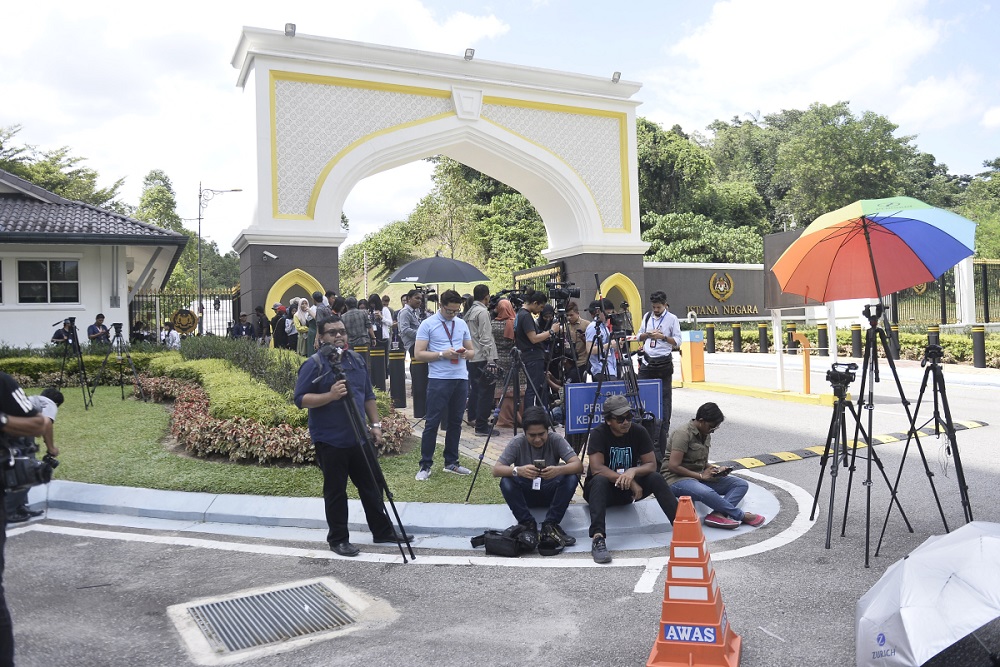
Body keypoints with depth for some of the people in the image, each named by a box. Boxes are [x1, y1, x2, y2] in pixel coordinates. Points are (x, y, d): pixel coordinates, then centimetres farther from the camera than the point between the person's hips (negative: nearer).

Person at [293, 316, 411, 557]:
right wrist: (330, 395, -28)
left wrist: (375, 424, 9)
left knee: (372, 486, 14)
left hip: (359, 437, 6)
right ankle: (338, 539, 20)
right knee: (336, 492, 6)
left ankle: (383, 531, 28)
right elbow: (300, 399, -14)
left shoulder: (357, 360, 9)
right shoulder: (314, 364, -10)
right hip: (330, 441, -6)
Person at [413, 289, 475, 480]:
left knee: (455, 422, 11)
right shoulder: (428, 324, -3)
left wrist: (465, 353, -7)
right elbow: (418, 354, -7)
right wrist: (442, 354, -18)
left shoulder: (462, 324, 13)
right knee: (432, 423, -2)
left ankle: (451, 463, 22)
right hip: (439, 380, -5)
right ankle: (425, 466, 6)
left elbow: (472, 352, 16)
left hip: (461, 379, 5)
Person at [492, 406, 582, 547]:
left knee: (571, 478, -28)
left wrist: (559, 470, -48)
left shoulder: (556, 439, -16)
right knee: (506, 482, -31)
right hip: (525, 494, 0)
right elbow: (496, 470, -25)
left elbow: (579, 466, -27)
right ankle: (528, 524, -19)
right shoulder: (517, 442, -16)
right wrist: (518, 470, -45)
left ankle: (550, 525, -20)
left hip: (550, 493, 1)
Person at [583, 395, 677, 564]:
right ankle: (598, 538, -50)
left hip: (629, 489, 3)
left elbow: (651, 465, -9)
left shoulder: (639, 432, -5)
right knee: (600, 480, -37)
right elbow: (597, 468, -25)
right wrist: (630, 482, -30)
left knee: (656, 478, -23)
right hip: (603, 487, -3)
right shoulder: (598, 434, -15)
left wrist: (633, 471, -31)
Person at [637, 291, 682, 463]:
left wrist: (663, 337, -16)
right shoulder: (647, 316, 11)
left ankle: (660, 446, 8)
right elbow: (640, 336, 17)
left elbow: (678, 341, -2)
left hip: (664, 364, -4)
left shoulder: (672, 319, -1)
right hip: (647, 363, 4)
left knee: (663, 401, 2)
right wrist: (648, 334, -4)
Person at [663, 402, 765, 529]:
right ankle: (741, 516, -19)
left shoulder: (706, 435, 13)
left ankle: (718, 514, -31)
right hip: (677, 479, -9)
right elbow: (673, 466, -21)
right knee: (706, 493, -40)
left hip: (699, 477, 9)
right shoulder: (683, 434, -14)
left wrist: (716, 470, 1)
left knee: (741, 484, -7)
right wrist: (701, 476, -17)